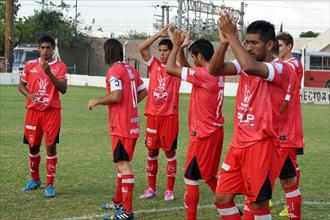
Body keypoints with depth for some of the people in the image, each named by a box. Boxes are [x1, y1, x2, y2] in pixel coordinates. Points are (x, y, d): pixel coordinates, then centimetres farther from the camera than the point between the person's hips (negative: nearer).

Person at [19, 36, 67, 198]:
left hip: (52, 111, -3)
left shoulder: (60, 66, -2)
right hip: (33, 110, 3)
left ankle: (50, 185, -1)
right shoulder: (30, 65, 5)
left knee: (51, 146, -7)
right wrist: (28, 94, -9)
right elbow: (21, 85, 12)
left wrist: (49, 73, -22)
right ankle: (35, 180, 29)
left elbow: (63, 89, -12)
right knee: (33, 145, 11)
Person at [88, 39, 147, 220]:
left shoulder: (114, 71, -13)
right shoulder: (130, 69, 13)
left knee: (124, 164, -9)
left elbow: (116, 96, -23)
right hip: (132, 123, 9)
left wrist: (96, 101, -9)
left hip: (121, 126, -9)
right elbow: (143, 91, 17)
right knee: (121, 163, 20)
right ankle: (118, 202, 31)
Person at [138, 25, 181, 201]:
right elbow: (142, 48, -3)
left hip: (170, 115, -3)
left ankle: (169, 190, 10)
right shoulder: (154, 64, 8)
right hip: (153, 114, 3)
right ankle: (151, 188, 18)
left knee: (170, 152, 2)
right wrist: (160, 34, -8)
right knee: (152, 151, 9)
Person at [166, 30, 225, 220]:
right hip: (216, 131, 9)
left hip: (202, 134, -9)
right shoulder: (218, 75, 8)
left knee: (190, 177, 0)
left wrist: (177, 46, -9)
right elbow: (184, 69, 20)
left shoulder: (202, 74, -20)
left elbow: (170, 69, -20)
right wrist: (180, 48, 11)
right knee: (208, 175, 20)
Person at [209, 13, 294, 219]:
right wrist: (224, 40, -14)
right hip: (238, 144, 7)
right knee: (222, 198, 7)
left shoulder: (281, 69, -13)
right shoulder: (246, 65, 11)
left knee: (258, 203, -2)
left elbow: (250, 67, -33)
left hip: (261, 145, -7)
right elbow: (215, 70, -2)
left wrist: (232, 36, -23)